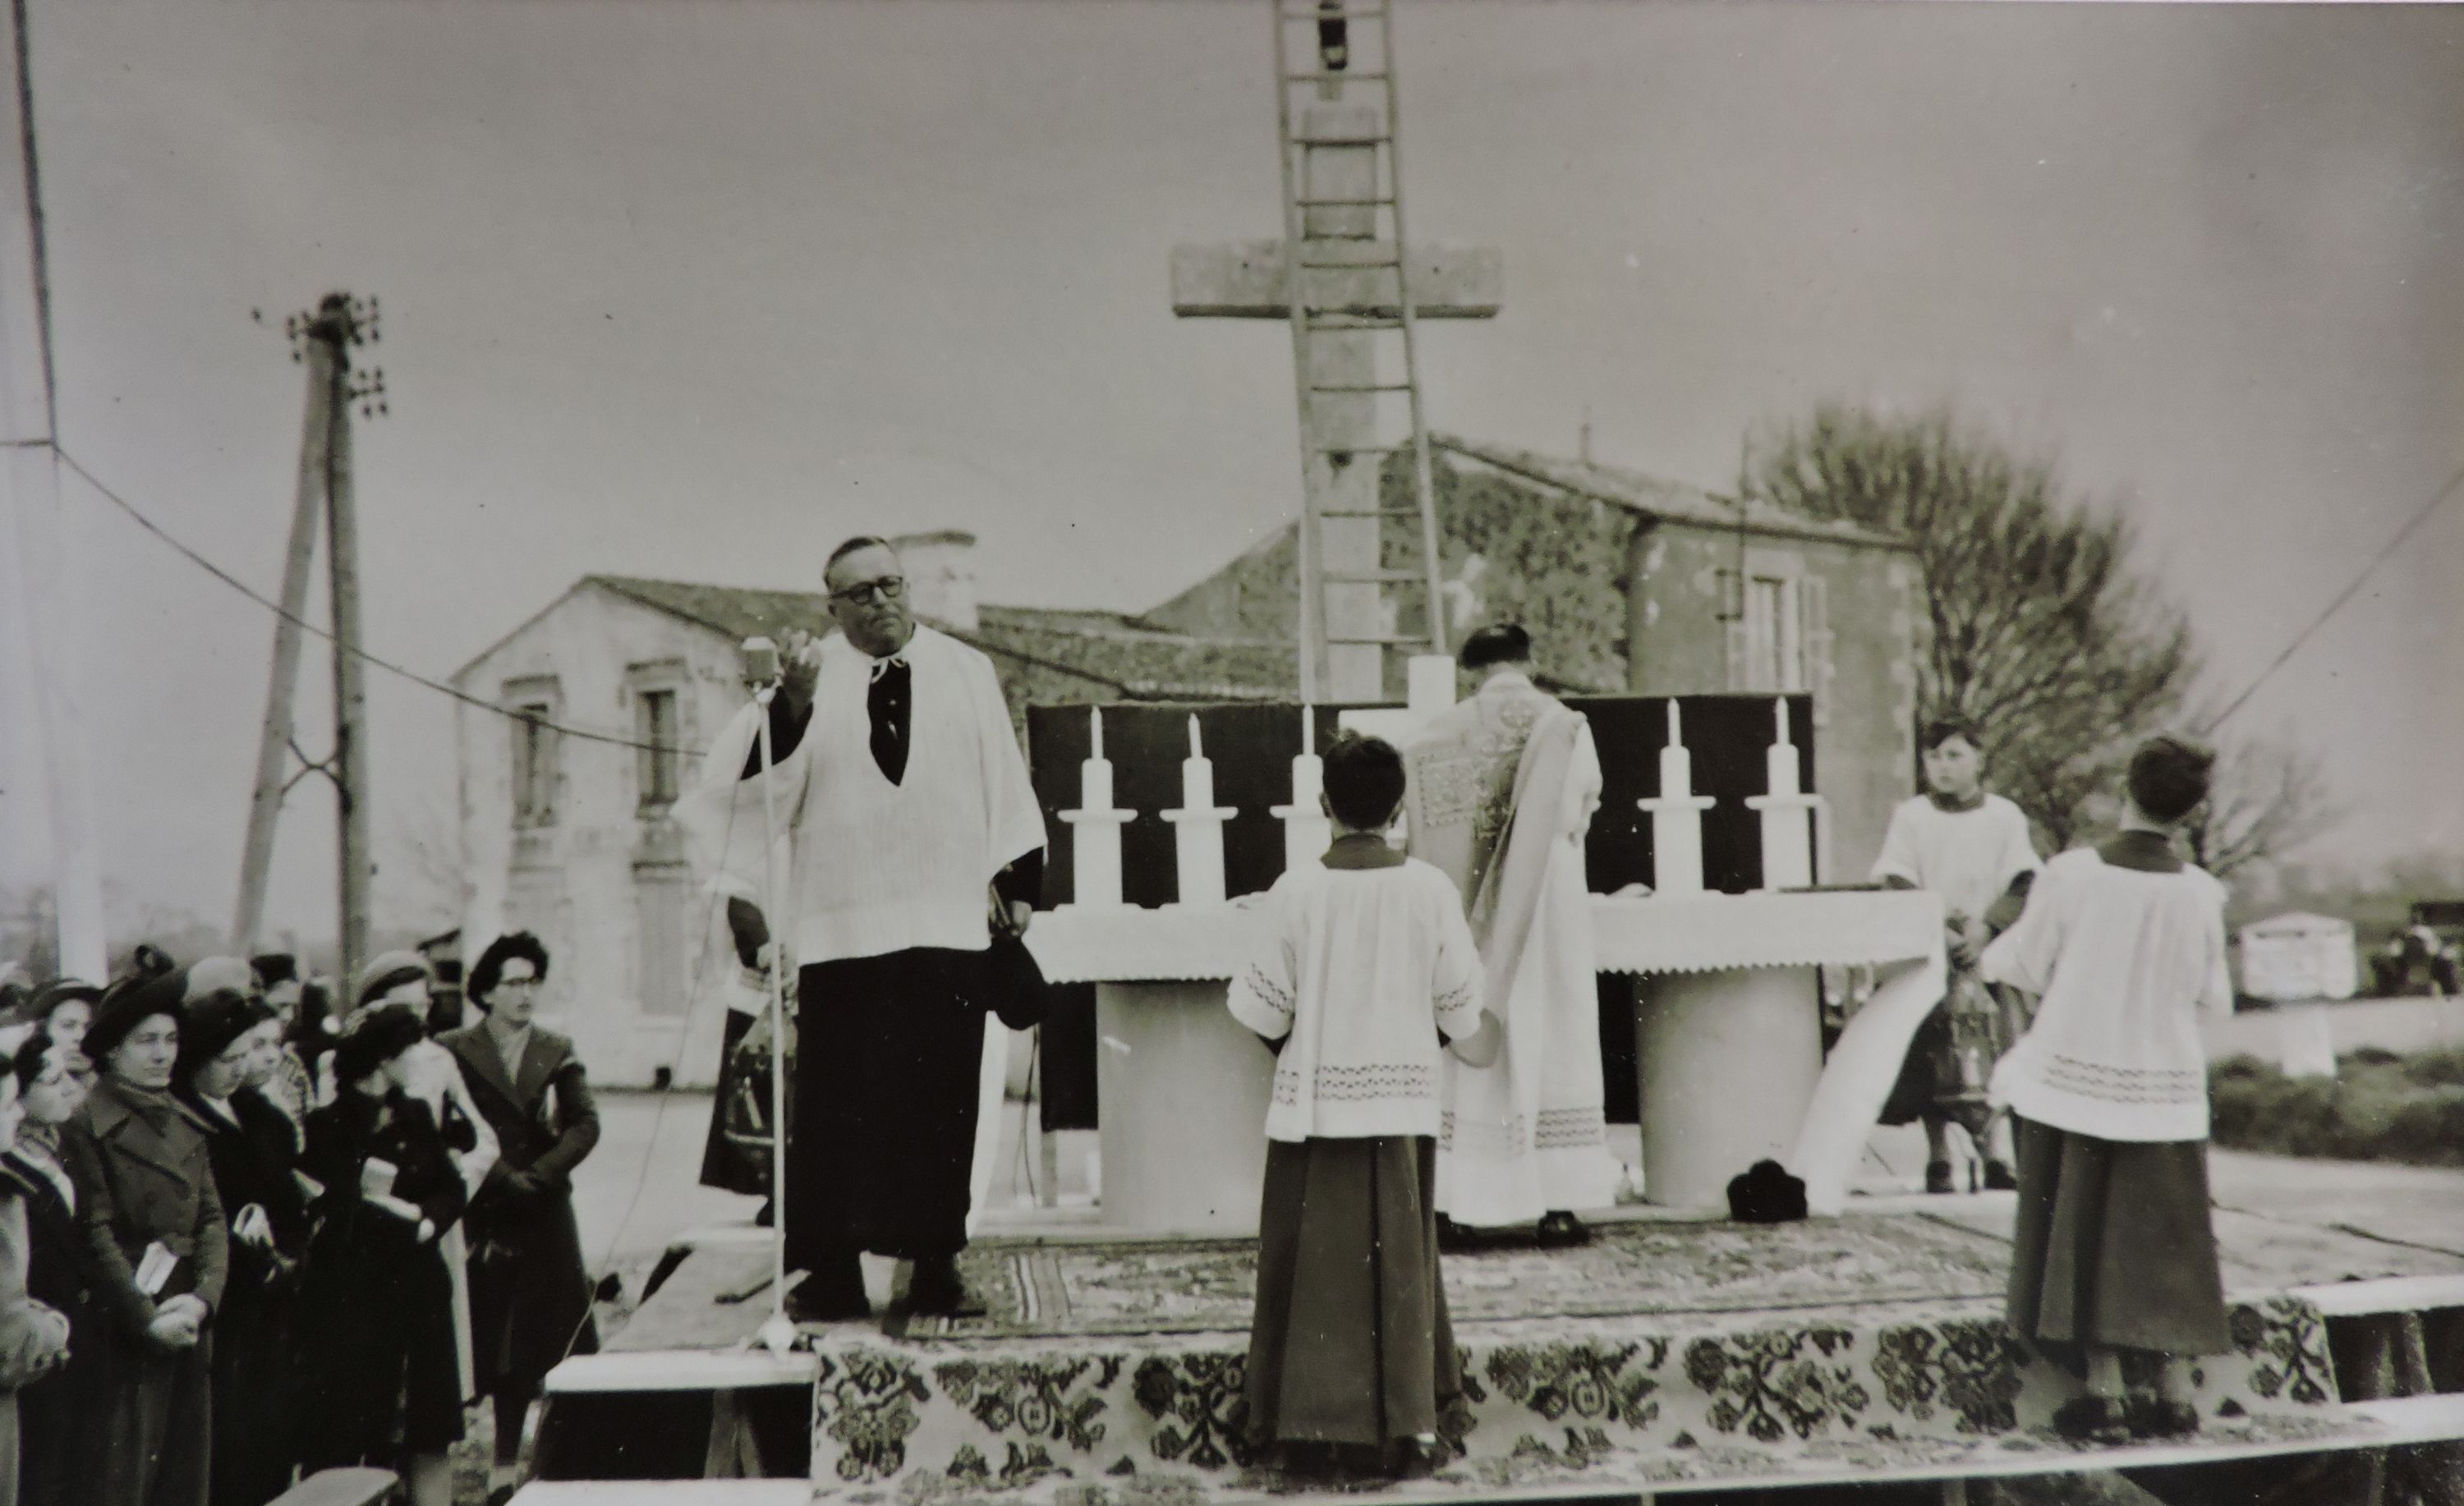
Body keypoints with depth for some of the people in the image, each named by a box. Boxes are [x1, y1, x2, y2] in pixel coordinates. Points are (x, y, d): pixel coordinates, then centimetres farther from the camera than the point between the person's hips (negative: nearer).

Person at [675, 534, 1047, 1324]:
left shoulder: (967, 672, 10)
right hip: (838, 925, -1)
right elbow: (758, 776, -8)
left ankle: (936, 1266, 12)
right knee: (836, 1108, 0)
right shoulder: (808, 677, 3)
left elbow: (1005, 783, 11)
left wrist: (1018, 881, 8)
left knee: (939, 1102, 4)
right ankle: (834, 1271, 8)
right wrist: (793, 699, -22)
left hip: (949, 925, 2)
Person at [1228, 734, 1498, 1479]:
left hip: (1316, 1104, -1)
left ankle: (1310, 1426, 10)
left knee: (1316, 1269, 8)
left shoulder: (1297, 891, -11)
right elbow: (1462, 1005, 2)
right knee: (1400, 1269, 11)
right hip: (1402, 1103, 2)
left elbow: (1264, 1007, -6)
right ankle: (1406, 1427, 13)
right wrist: (1485, 1039, 23)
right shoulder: (1430, 888, -6)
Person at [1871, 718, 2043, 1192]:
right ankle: (1937, 1161, 1)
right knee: (1934, 1058, -5)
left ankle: (1997, 1156, -4)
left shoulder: (2005, 816, 8)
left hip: (1989, 952, 0)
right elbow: (1893, 885, -1)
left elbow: (2022, 886, 1)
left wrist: (1985, 927, -14)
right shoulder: (1910, 815, 7)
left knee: (1994, 1053, -7)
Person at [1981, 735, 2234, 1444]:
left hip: (2076, 1079, -1)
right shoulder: (2200, 892, -9)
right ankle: (2176, 1394, 14)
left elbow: (2025, 966, -3)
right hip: (2165, 1088, 2)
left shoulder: (2070, 874, -13)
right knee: (2168, 1240, 12)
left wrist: (1988, 956, 18)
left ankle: (2106, 1396, 8)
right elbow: (2213, 997, 1)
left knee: (2084, 1238, 7)